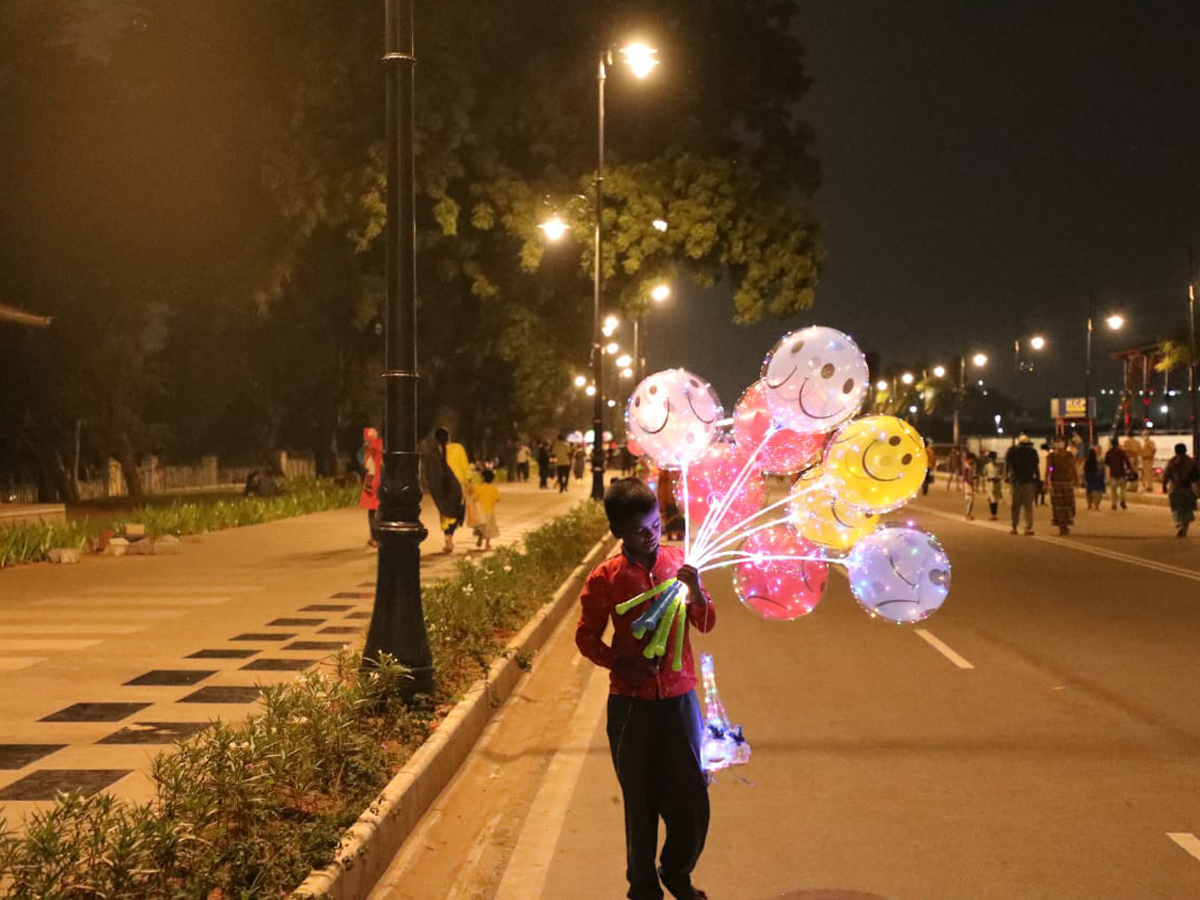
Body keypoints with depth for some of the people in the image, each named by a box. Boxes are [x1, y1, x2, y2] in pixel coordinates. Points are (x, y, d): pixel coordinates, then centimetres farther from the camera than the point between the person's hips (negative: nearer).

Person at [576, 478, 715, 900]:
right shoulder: (605, 578, -6)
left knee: (691, 802, 5)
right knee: (640, 803, 9)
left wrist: (696, 591, -15)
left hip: (679, 698, 2)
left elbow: (706, 624, 5)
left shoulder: (678, 561, 0)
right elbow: (587, 637, 3)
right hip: (630, 703, -1)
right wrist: (620, 664, -14)